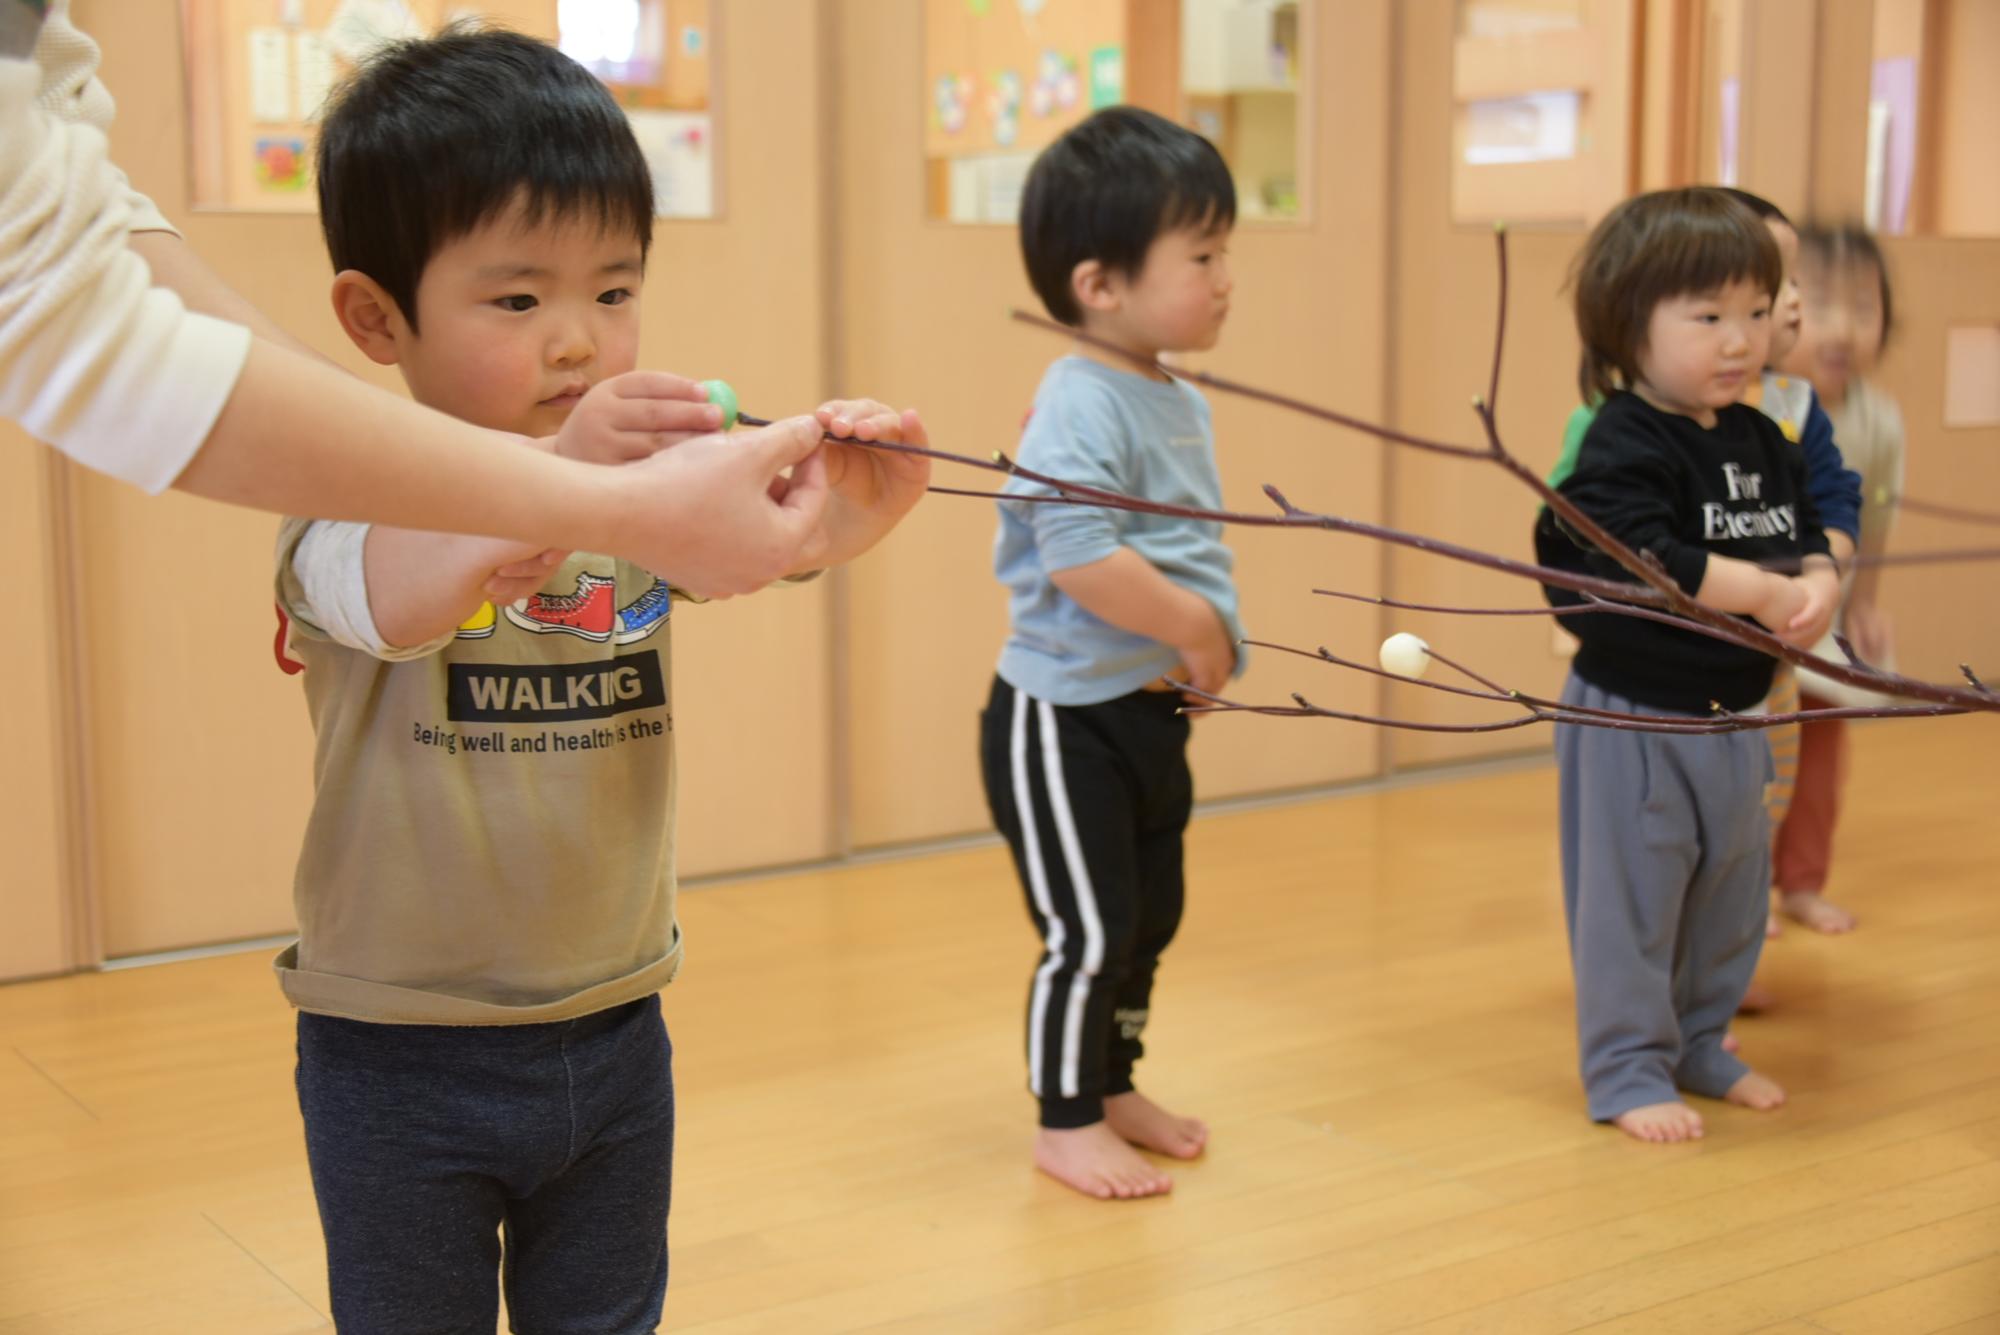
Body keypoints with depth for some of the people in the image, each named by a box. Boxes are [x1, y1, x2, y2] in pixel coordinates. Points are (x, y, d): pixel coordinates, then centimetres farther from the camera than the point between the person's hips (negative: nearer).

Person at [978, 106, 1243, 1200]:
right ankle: (1066, 1122, 16)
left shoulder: (1179, 402, 9)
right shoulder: (1081, 405, -21)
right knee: (1088, 929, -1)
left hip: (1151, 709, 9)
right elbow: (1080, 557, -32)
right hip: (1065, 715, -9)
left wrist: (1210, 639, 4)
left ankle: (1113, 1086, 37)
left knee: (1150, 915, 19)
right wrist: (1195, 628, -21)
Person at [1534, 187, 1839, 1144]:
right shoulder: (1622, 448, -18)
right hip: (1635, 714, -8)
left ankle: (1698, 1046, 35)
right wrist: (1767, 594, -25)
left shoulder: (1761, 441, 7)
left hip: (1730, 714, 8)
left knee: (1730, 896, 18)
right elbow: (1651, 561, -29)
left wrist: (1818, 584, -12)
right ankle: (1627, 1069, 15)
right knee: (1632, 898, 2)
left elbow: (1806, 533, 10)